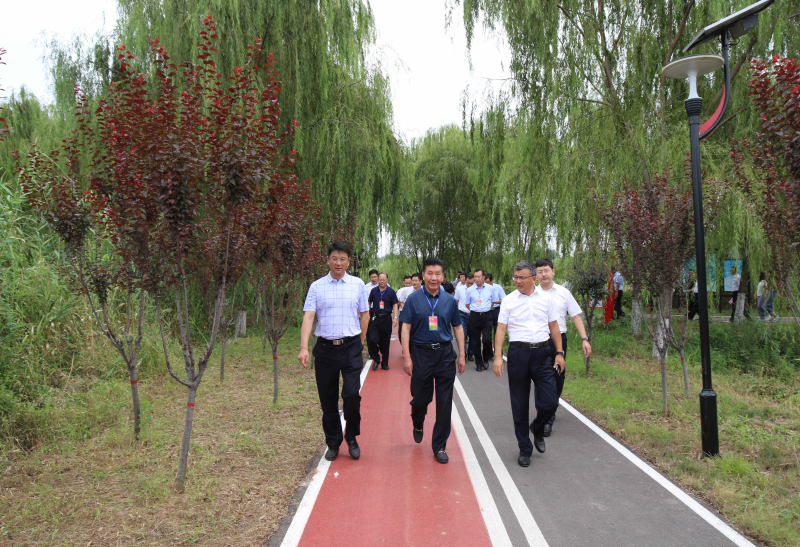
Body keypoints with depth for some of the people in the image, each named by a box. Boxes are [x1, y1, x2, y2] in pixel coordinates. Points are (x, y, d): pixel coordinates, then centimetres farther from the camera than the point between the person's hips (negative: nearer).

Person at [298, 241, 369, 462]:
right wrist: (303, 348, -17)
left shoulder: (358, 284, 4)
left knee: (352, 394, -10)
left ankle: (352, 438, 15)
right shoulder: (316, 286, 2)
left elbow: (364, 315, 12)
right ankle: (333, 443, 26)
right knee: (328, 399, 8)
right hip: (325, 348, 1)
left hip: (351, 347, -1)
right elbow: (308, 317, -6)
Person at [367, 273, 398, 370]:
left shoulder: (391, 292, 1)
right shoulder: (374, 291, 4)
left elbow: (395, 305, 2)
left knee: (385, 342, 6)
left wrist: (395, 317, -8)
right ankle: (376, 359, 11)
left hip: (386, 319, 0)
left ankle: (384, 363, 18)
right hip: (375, 318, 1)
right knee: (372, 340, -10)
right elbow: (369, 303, 13)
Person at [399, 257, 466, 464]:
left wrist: (462, 355, 7)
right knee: (420, 399, 9)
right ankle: (418, 424, 44)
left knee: (444, 403, 4)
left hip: (445, 355, 2)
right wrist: (407, 357, -10)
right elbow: (406, 328, -4)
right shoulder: (414, 299, -3)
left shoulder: (449, 300, 4)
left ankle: (439, 446, 18)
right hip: (421, 354, -2)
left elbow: (457, 328, 11)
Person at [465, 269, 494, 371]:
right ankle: (479, 363, 17)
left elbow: (492, 301, 16)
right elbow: (467, 304, 13)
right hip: (474, 317, 1)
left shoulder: (490, 288, 4)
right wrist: (475, 310, 11)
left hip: (487, 316, -1)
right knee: (475, 341, 4)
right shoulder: (470, 290, 2)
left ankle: (486, 359, 13)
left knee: (487, 339, -12)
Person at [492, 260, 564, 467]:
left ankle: (537, 429, 30)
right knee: (519, 405, 7)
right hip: (518, 353, -1)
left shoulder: (546, 298, 6)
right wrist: (498, 356, -10)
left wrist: (559, 353, 5)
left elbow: (554, 327, 10)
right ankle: (525, 449, 23)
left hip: (543, 353, 1)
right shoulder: (508, 300, 1)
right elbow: (501, 329, -1)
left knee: (550, 402, -4)